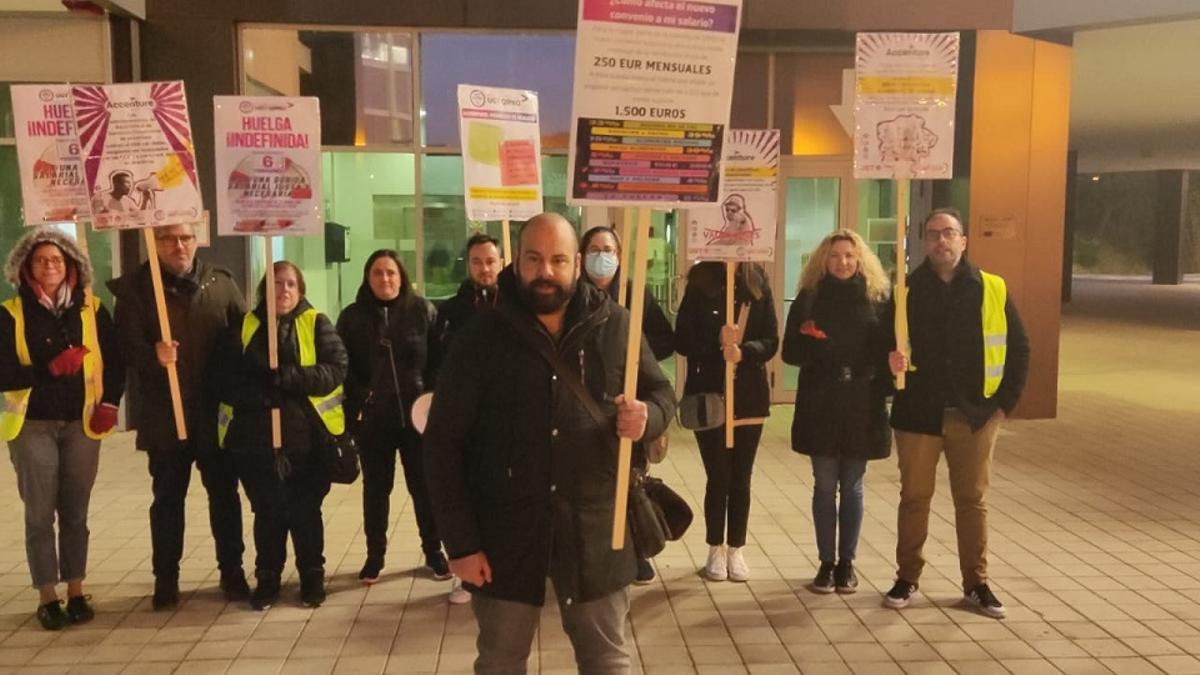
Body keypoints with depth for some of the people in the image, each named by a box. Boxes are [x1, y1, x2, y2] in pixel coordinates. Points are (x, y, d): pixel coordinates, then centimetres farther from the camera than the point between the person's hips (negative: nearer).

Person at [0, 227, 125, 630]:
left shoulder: (91, 310, 3)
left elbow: (114, 363, 7)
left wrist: (109, 404, -6)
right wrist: (49, 368, -21)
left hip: (81, 425, 1)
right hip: (33, 426, -1)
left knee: (75, 512, 9)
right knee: (40, 514, 3)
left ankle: (76, 593, 19)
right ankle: (47, 597, 13)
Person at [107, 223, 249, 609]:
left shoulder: (221, 283, 2)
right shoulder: (134, 289, -2)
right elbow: (126, 346, -10)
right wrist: (153, 356, -31)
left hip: (216, 412, 1)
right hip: (164, 414, -1)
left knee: (224, 494, 10)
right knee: (167, 498, 10)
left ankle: (232, 572, 23)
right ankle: (165, 578, 22)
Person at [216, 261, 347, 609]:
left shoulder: (317, 324, 3)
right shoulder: (242, 328, 8)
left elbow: (336, 369, -10)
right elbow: (228, 380, 0)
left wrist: (285, 377, -20)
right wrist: (264, 394, -18)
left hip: (306, 435, -1)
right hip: (255, 436, 2)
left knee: (305, 509, 8)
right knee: (267, 511, 11)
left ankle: (312, 576, 23)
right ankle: (267, 578, 25)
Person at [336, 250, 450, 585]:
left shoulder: (422, 310, -1)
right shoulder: (352, 316, 3)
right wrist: (355, 404, -9)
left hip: (417, 414, -1)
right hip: (372, 418, 1)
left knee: (424, 484, 8)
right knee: (376, 488, 12)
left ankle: (433, 551, 23)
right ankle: (374, 555, 25)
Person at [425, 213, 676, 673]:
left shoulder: (615, 325, -1)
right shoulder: (481, 338, -6)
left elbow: (661, 391, 10)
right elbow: (444, 444, -5)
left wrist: (647, 415, -15)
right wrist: (460, 541, -9)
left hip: (594, 529, 1)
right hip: (505, 531, -1)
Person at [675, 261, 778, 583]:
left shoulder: (758, 285, 1)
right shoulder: (700, 283, -3)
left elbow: (771, 342, -2)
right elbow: (682, 341, -6)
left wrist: (744, 351, -21)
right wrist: (716, 340, -22)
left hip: (749, 396, 2)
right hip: (709, 395, -1)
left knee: (741, 478, 9)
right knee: (718, 476, 4)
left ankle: (736, 550, 20)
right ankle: (716, 549, 18)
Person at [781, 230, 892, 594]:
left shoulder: (877, 298, 2)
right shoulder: (809, 297, 2)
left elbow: (888, 349, 3)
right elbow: (790, 351, 0)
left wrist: (883, 384, -13)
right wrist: (811, 343, -20)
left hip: (862, 406, 0)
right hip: (820, 405, 0)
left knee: (852, 487, 8)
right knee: (825, 486, 5)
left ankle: (847, 563, 20)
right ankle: (826, 563, 17)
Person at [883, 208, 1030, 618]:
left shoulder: (993, 289, 0)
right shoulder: (906, 290, -1)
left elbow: (1019, 349, 5)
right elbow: (885, 342, 4)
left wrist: (1005, 402, 0)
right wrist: (891, 358, -19)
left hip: (974, 415, 1)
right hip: (918, 413, 0)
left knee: (972, 499, 10)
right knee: (914, 497, 8)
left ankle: (976, 583, 22)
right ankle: (907, 577, 21)